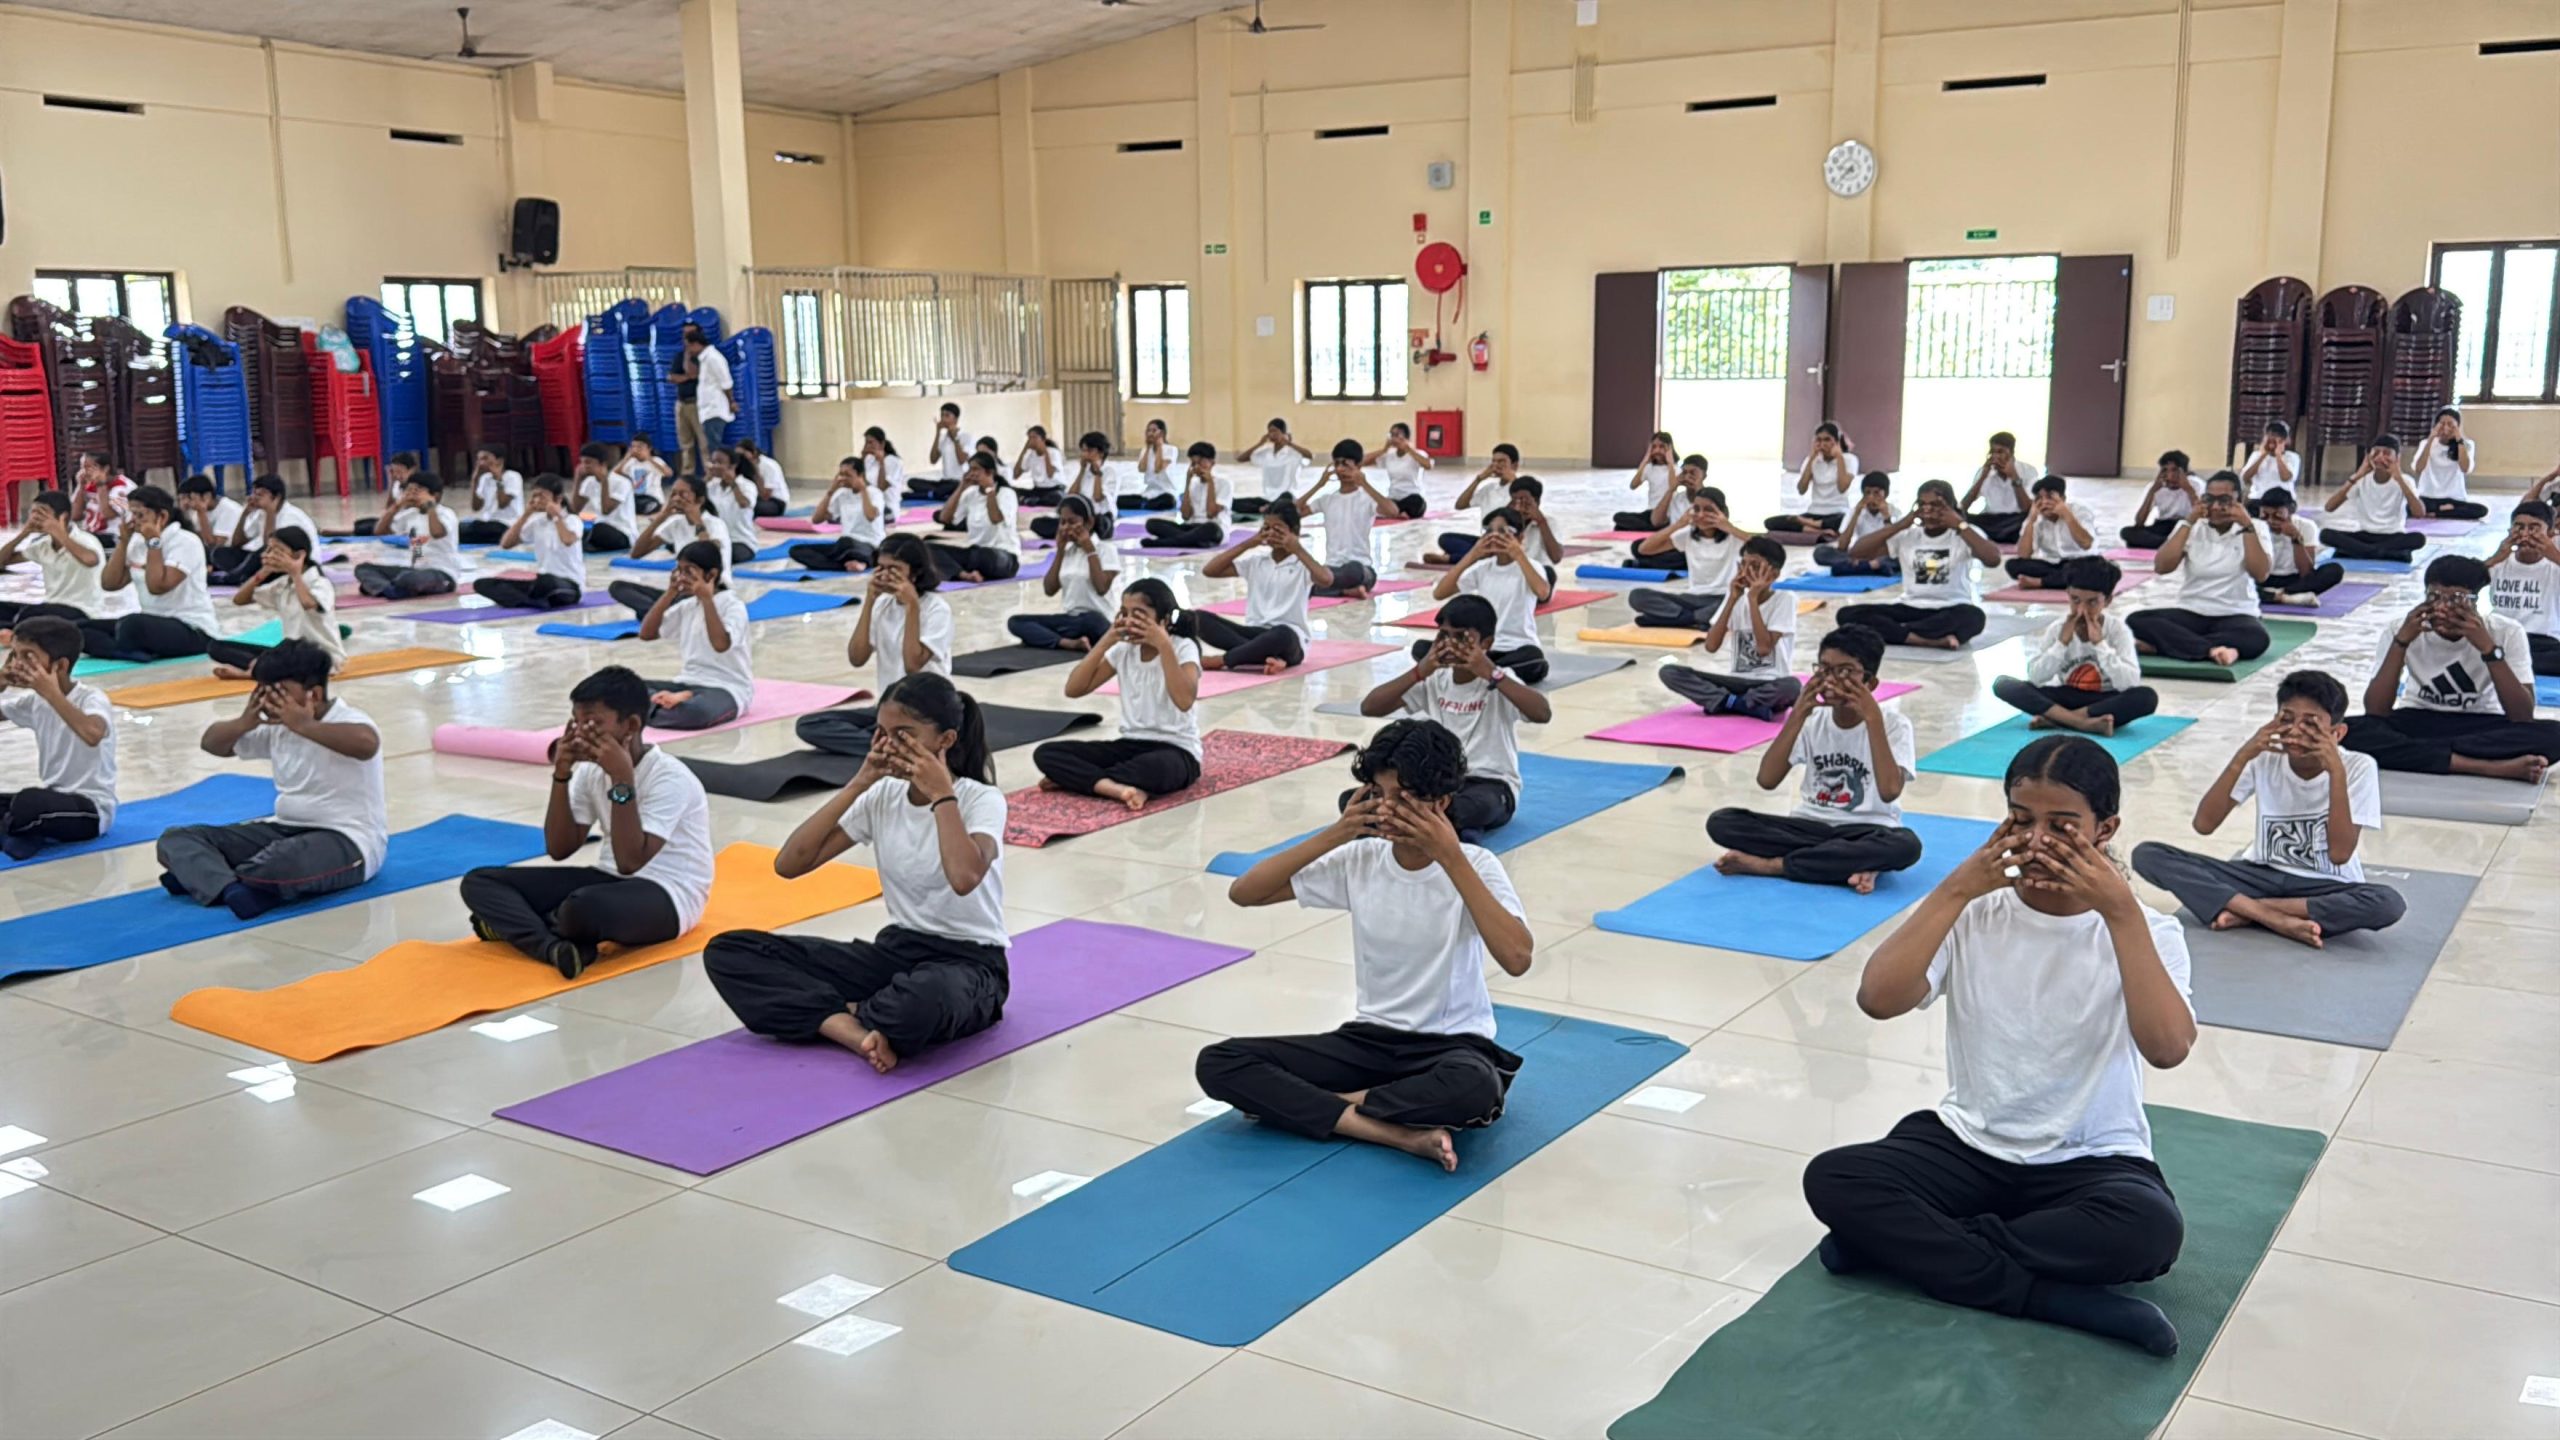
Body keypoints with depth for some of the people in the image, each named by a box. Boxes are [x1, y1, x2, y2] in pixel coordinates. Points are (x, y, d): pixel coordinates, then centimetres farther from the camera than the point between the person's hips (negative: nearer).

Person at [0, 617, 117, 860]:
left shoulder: (91, 699, -17)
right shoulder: (35, 701, 7)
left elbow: (92, 735, -39)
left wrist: (52, 693, -34)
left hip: (92, 809, -7)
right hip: (51, 799, 7)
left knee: (28, 803, -34)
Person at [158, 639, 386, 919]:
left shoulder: (348, 720, -15)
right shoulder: (276, 728, 8)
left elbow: (367, 744, -40)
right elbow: (211, 743, 16)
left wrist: (304, 725, -33)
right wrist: (245, 722, -5)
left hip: (348, 840, -8)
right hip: (287, 830, 9)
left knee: (282, 864, -42)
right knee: (177, 839, -2)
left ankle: (205, 877, -11)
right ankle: (231, 889, -31)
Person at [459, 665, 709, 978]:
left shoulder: (669, 778, -18)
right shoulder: (591, 769, 4)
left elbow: (631, 862, -26)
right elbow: (559, 850, 4)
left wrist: (621, 779, -28)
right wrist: (561, 775, -8)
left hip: (667, 896, -8)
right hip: (609, 881, 8)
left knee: (585, 907, -42)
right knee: (480, 882, -5)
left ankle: (514, 923, -8)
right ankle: (555, 947, -30)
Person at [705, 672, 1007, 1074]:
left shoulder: (982, 800, -12)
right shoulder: (883, 796, 3)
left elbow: (965, 878, -36)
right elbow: (789, 864, -6)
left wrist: (941, 793, -23)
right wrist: (858, 784, -10)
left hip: (968, 963, -6)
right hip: (896, 951, 6)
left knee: (925, 998, -46)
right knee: (728, 950, -8)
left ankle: (834, 1014, -12)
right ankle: (857, 1029, -27)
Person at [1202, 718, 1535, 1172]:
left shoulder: (1475, 865, -12)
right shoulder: (1360, 860, -2)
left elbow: (1517, 959, -30)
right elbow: (1242, 893, -5)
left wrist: (1452, 859, -28)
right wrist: (1334, 834, -14)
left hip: (1452, 1046, -3)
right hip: (1370, 1038, 4)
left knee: (1473, 1088, -42)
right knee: (1218, 1063, -16)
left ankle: (1299, 1105, -18)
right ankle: (1400, 1133, -25)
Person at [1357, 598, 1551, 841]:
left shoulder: (1499, 680, -8)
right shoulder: (1434, 680, 4)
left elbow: (1542, 714, -29)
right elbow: (1368, 708, -4)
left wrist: (1491, 674, -29)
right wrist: (1419, 672, -14)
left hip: (1492, 785, -5)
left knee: (1474, 806, -45)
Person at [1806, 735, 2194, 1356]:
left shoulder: (2145, 931, -6)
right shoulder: (1975, 915, -4)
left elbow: (2168, 1048, -25)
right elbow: (1877, 1000, -19)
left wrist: (2122, 913, -26)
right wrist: (1956, 890, -21)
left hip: (2092, 1161, -1)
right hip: (1968, 1144, 2)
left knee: (2151, 1228, -36)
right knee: (1832, 1179, -24)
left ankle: (1906, 1241, -20)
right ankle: (2057, 1297, -24)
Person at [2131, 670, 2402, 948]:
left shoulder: (2358, 767, -12)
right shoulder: (2264, 758, -7)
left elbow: (2340, 854, -22)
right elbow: (2203, 825, -15)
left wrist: (2337, 772, -26)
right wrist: (2242, 758, -23)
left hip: (2325, 888, -2)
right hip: (2263, 876, 2)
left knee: (2389, 904, -36)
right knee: (2148, 854, -19)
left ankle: (2247, 911, -23)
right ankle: (2278, 919, -27)